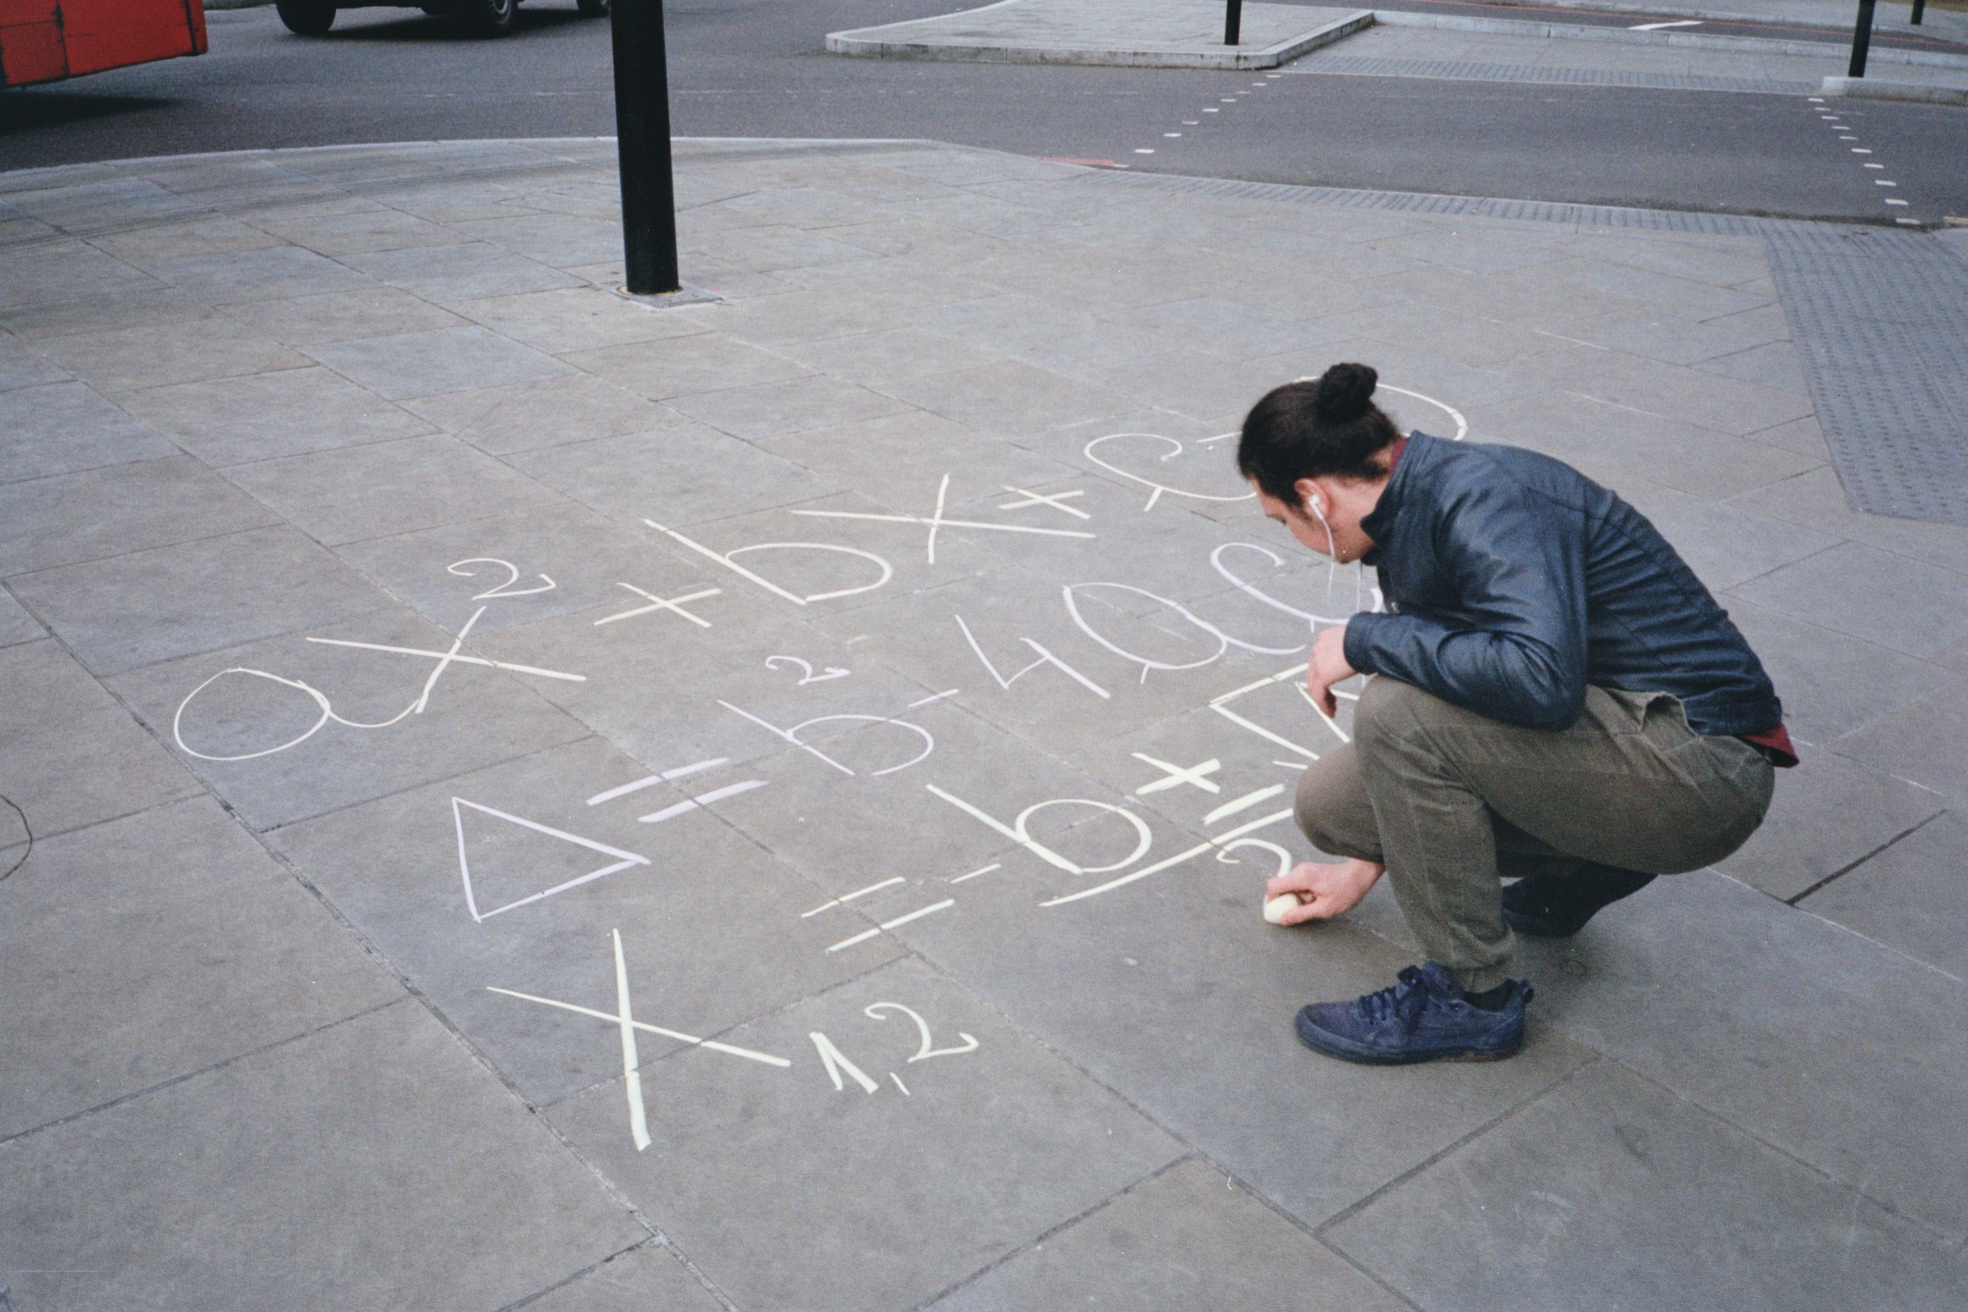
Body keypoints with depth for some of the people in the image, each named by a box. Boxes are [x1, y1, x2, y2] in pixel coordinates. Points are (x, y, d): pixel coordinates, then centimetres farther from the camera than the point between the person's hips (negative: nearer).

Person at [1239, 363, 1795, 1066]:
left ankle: (1472, 997, -9)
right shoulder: (1413, 510, 8)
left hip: (1700, 766, -9)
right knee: (1329, 799, 1)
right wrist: (1366, 863, 32)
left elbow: (1542, 676, -37)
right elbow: (1446, 680, 22)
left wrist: (1364, 640, -22)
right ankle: (1571, 875, 18)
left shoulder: (1482, 498, -21)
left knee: (1397, 712, -25)